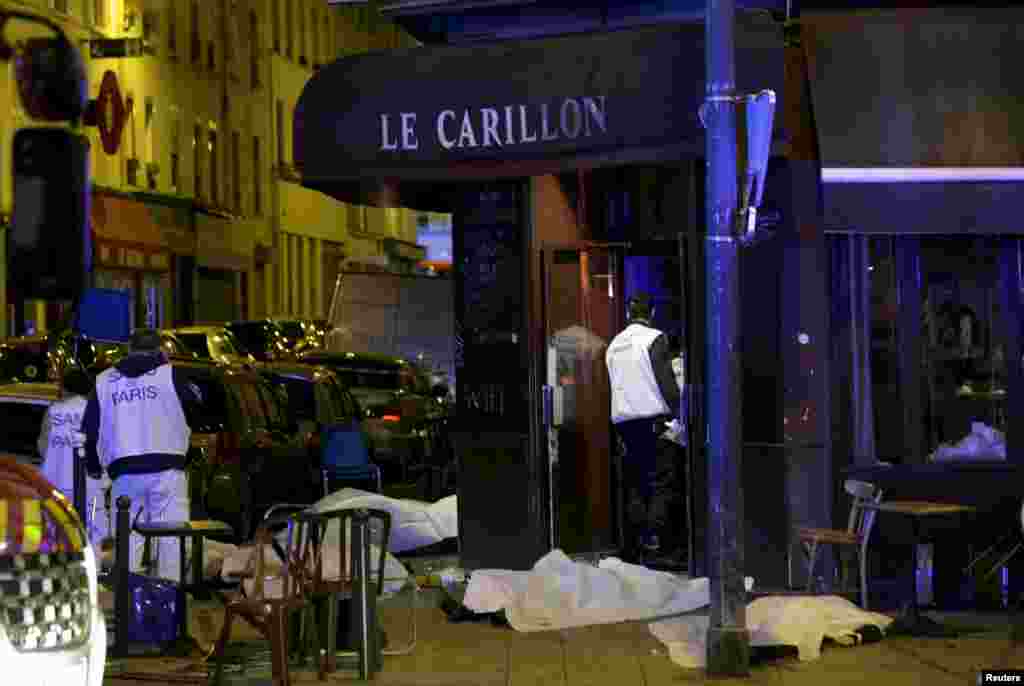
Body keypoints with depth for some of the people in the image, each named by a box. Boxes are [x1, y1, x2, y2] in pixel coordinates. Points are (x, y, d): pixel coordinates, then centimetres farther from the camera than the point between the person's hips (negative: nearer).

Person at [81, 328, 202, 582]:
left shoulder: (104, 382, 14)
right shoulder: (169, 375, 2)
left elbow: (90, 431, 16)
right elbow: (194, 406, 12)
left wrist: (93, 466, 29)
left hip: (124, 472, 3)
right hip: (166, 468, -3)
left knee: (128, 537, 9)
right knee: (171, 536, -1)